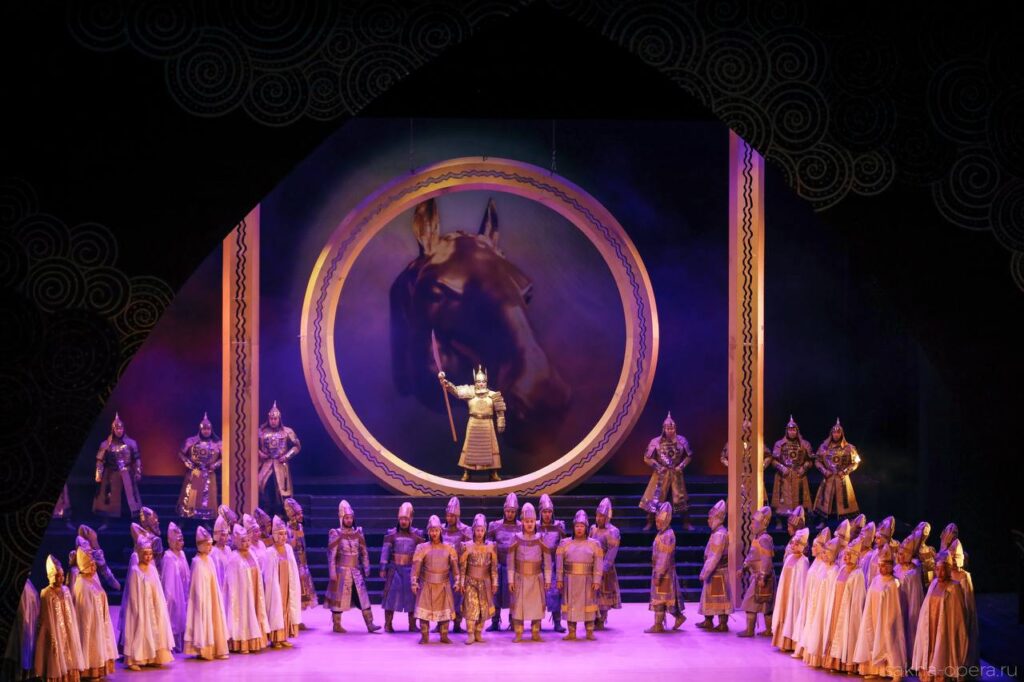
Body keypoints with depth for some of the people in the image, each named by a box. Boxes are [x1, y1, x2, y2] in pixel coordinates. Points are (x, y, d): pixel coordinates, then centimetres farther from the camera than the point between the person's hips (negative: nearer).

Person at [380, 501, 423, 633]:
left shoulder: (417, 535, 3)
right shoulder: (391, 534, 1)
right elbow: (385, 551, 0)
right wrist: (383, 569, -5)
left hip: (411, 569, 1)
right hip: (395, 569, -1)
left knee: (412, 596, 2)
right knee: (391, 595, -2)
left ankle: (412, 625, 11)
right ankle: (388, 624, 4)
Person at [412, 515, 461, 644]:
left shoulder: (449, 548, 4)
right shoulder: (422, 548, -1)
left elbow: (454, 565, -2)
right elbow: (416, 565, -7)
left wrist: (457, 580, -12)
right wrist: (414, 582, -16)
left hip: (443, 585, 2)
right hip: (426, 584, -1)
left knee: (444, 610, 4)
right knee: (424, 610, -2)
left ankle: (444, 636, 15)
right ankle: (424, 637, 6)